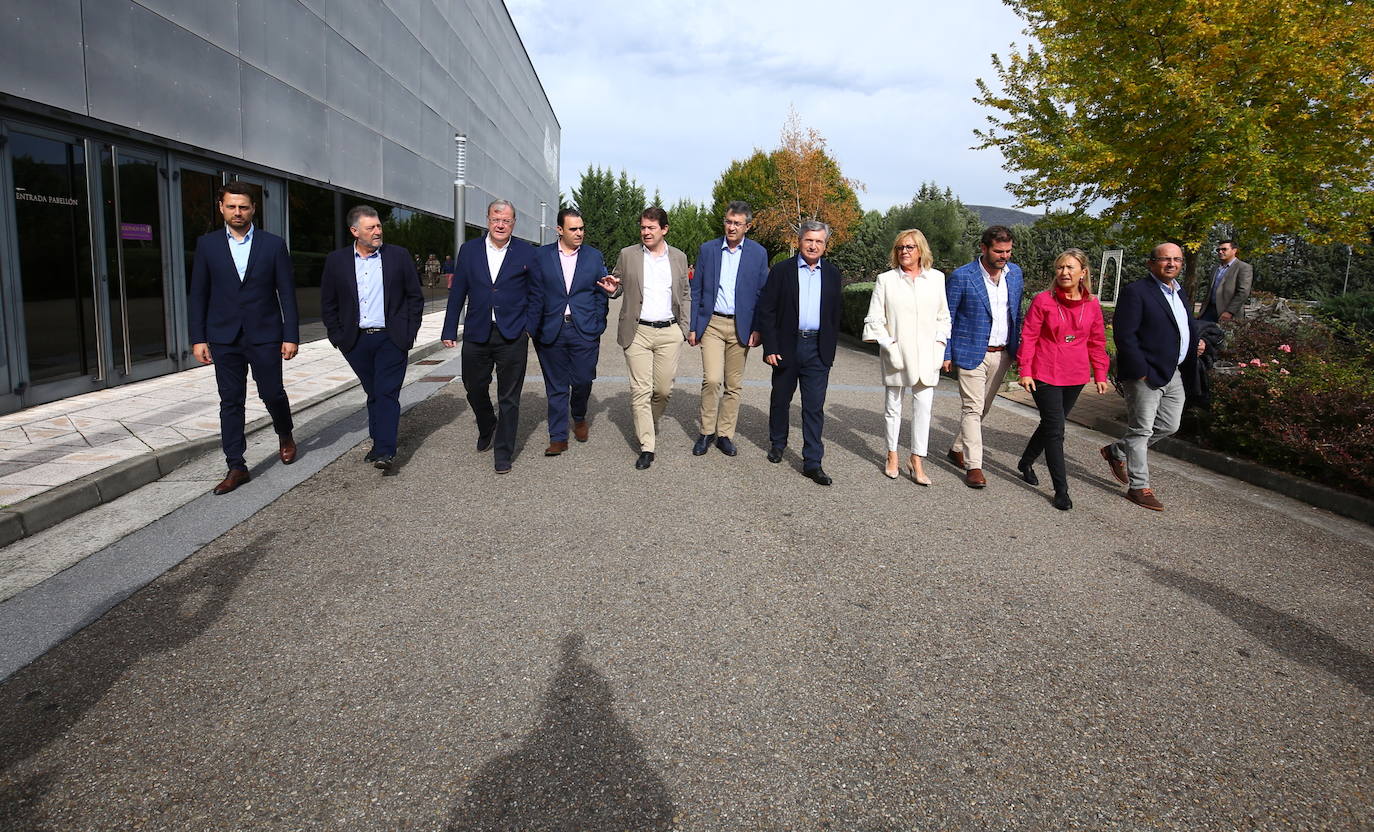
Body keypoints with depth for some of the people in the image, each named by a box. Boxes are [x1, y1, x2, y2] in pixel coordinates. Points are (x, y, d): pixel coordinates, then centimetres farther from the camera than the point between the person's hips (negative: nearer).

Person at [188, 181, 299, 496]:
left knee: (273, 394, 4)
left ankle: (285, 436, 36)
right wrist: (198, 338, 0)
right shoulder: (207, 245, 5)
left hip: (264, 336, -1)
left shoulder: (274, 244, 1)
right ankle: (236, 467, 10)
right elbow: (197, 295, 6)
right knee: (230, 402, 3)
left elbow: (287, 293, 0)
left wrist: (291, 336, -4)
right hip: (224, 338, 1)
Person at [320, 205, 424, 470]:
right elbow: (328, 304, 10)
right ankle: (379, 443, 22)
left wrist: (409, 334, -1)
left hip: (391, 339, -2)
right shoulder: (336, 260, 4)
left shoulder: (399, 256, 1)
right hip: (357, 341, 2)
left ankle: (385, 451, -11)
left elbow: (415, 297, 4)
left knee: (386, 393, -8)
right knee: (373, 394, 11)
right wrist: (337, 337, 3)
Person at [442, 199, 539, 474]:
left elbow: (535, 294, 5)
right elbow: (457, 292, 8)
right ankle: (487, 427, 44)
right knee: (474, 389, 14)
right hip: (476, 335, 3)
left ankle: (503, 453, 13)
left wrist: (529, 328, -4)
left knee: (509, 398, 3)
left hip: (512, 336, -2)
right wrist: (449, 330, 6)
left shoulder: (526, 253, 0)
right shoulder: (469, 250, 6)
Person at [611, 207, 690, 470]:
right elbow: (616, 284, 14)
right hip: (638, 332, -1)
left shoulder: (679, 258, 10)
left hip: (669, 333, 2)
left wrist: (686, 328, 7)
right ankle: (646, 446, 0)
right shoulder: (628, 255, 5)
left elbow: (685, 295, 15)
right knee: (640, 390, -6)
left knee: (664, 389, 3)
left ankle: (650, 425, 32)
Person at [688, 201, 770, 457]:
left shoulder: (758, 253, 3)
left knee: (734, 385, 6)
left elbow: (762, 294, 5)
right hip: (712, 323, -1)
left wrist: (757, 329, -3)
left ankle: (725, 434, 18)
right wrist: (693, 327, 2)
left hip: (741, 326, 1)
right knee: (712, 380, -12)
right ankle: (706, 431, 6)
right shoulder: (708, 249, 4)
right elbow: (696, 291, 6)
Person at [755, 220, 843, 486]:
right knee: (781, 399, 14)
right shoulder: (781, 270, -2)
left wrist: (830, 349, 6)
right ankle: (777, 443, 36)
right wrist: (770, 347, -10)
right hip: (787, 346, -1)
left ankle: (812, 462, 2)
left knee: (814, 407, -1)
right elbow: (765, 311, -4)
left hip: (818, 350, 1)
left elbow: (835, 315, 12)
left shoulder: (832, 274, 8)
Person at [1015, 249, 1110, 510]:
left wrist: (1100, 375, 8)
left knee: (1051, 425, 17)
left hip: (1075, 376, 4)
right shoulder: (1043, 300, -8)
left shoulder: (1092, 305, 3)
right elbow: (1028, 337, -6)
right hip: (1045, 375, -4)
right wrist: (1025, 371, -10)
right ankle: (1061, 490, 1)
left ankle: (1026, 462, 40)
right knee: (1055, 430, -5)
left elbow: (1097, 342, 10)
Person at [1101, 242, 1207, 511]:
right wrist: (1142, 372, -21)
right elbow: (1124, 335, -18)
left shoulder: (1180, 293, 15)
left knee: (1169, 426, 14)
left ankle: (1117, 451, 32)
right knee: (1141, 430, 0)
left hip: (1173, 374, 9)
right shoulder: (1135, 291, -12)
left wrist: (1196, 343, 8)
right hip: (1145, 374, -9)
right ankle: (1139, 487, 9)